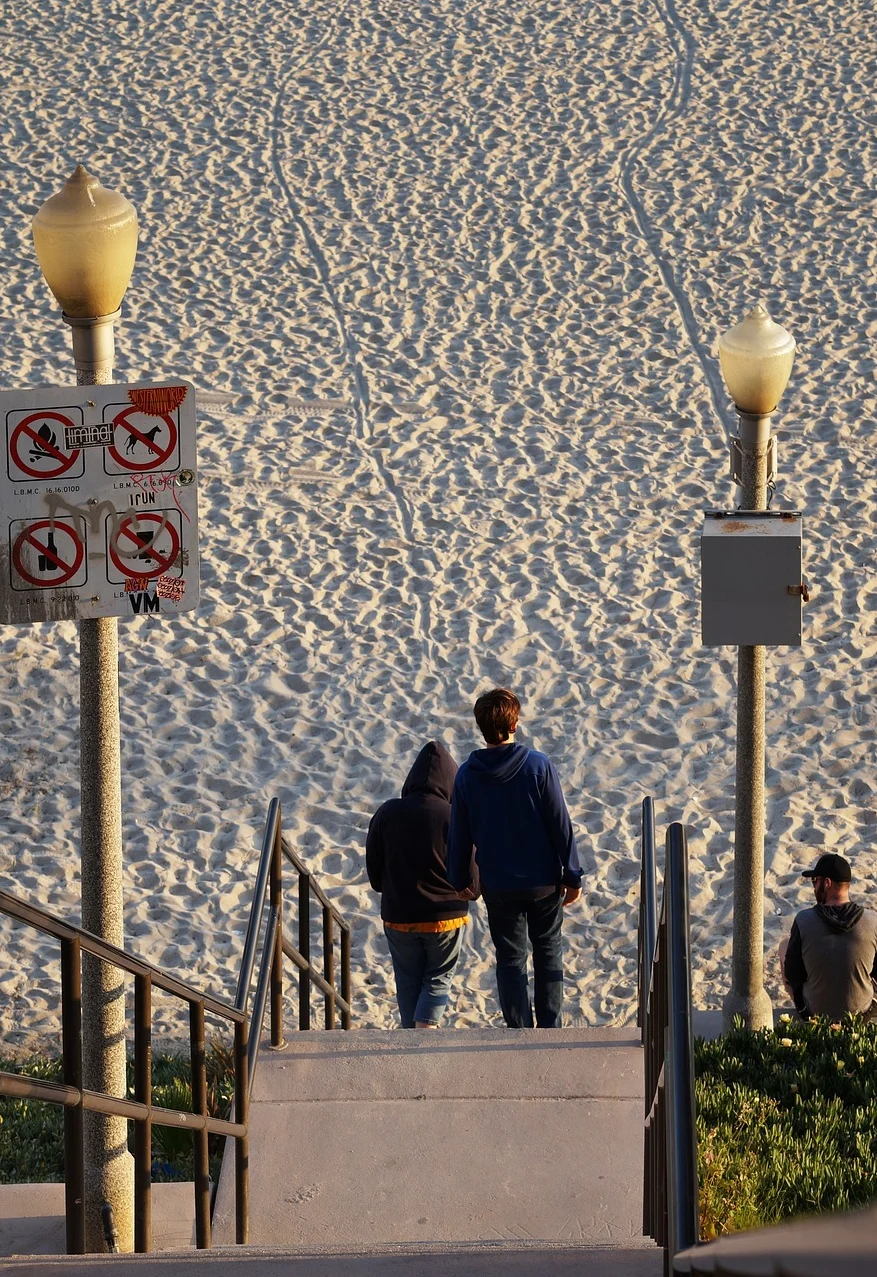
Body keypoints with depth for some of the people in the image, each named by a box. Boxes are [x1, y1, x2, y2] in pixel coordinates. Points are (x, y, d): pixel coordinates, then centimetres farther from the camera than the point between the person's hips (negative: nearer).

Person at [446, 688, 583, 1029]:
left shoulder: (467, 775, -7)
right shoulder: (538, 766, -13)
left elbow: (459, 834, 1)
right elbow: (561, 824, -9)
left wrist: (460, 879, 15)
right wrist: (572, 876, 0)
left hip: (498, 886, 1)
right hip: (544, 882, -1)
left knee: (510, 959, 10)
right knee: (548, 954, 14)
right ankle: (551, 1030, 12)